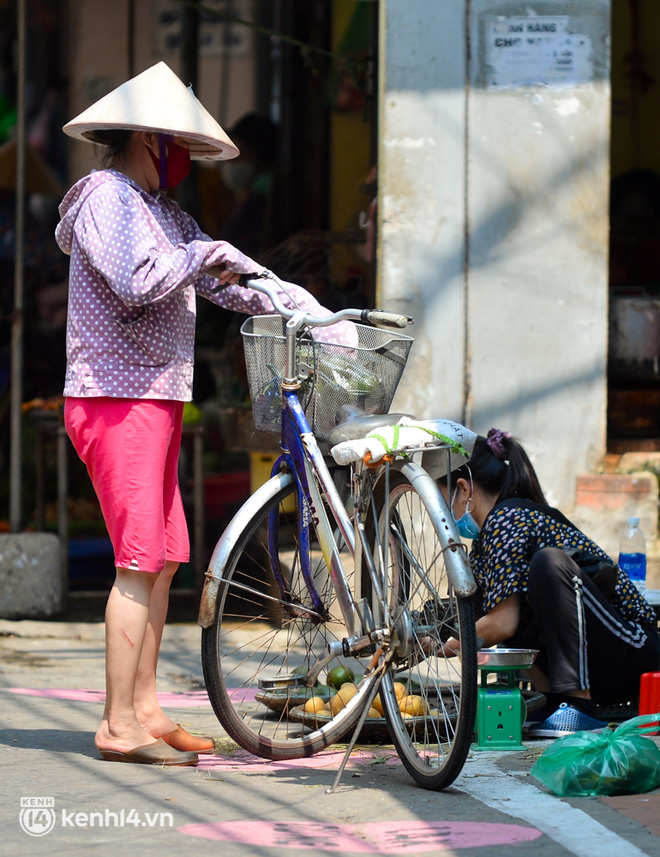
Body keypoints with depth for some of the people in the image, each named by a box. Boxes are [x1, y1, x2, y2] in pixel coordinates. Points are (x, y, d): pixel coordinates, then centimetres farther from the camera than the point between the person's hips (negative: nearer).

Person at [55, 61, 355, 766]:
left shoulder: (163, 213, 21)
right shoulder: (106, 196, -8)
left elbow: (235, 282, 20)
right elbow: (137, 282, -22)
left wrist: (323, 317, 11)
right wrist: (198, 255, -5)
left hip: (154, 401, 10)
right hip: (115, 398, -10)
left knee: (164, 560, 9)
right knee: (139, 561, -11)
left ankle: (144, 709, 14)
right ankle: (120, 725, -9)